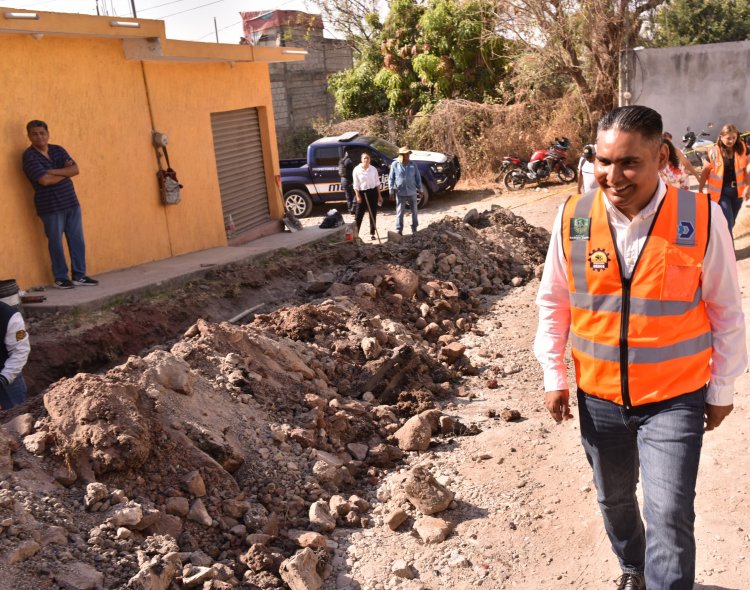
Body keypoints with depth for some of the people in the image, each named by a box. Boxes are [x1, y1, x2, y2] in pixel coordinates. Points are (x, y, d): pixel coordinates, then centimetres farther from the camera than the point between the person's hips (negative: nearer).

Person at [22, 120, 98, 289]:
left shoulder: (58, 150, 9)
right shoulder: (29, 156, -9)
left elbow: (75, 169, -3)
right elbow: (45, 180, -20)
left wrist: (53, 171, -16)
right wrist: (66, 172, -6)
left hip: (71, 202, 5)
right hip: (50, 207, -5)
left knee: (77, 240, 7)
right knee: (56, 242, 3)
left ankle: (79, 276, 15)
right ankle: (60, 278, 14)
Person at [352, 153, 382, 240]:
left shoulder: (373, 169, 3)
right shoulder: (357, 170, -4)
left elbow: (377, 183, 7)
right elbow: (356, 185, -4)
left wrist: (379, 195, 5)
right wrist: (358, 196, -10)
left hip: (373, 192, 3)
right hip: (362, 193, -3)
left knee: (373, 214, 7)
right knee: (359, 215, -3)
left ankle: (372, 234, 15)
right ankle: (355, 233, 1)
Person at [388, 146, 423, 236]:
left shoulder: (413, 165, 1)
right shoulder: (395, 164, -4)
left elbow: (418, 178, 7)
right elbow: (391, 178, 0)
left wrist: (419, 189, 7)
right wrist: (391, 190, -3)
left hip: (412, 192, 2)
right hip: (400, 193, -2)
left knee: (414, 211, 12)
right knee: (400, 212, 0)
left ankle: (414, 228, 26)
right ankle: (399, 230, 8)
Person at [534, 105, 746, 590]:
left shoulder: (701, 217, -14)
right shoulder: (573, 218, -9)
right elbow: (553, 302, 3)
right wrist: (554, 375, 3)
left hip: (674, 397, -3)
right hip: (599, 395, 3)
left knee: (670, 514, -6)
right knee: (614, 498, 21)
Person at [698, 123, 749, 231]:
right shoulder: (714, 152, -10)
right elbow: (705, 172, -2)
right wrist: (700, 191, -1)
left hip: (737, 191, 3)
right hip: (721, 191, -3)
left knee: (731, 222, 16)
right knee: (728, 222, -9)